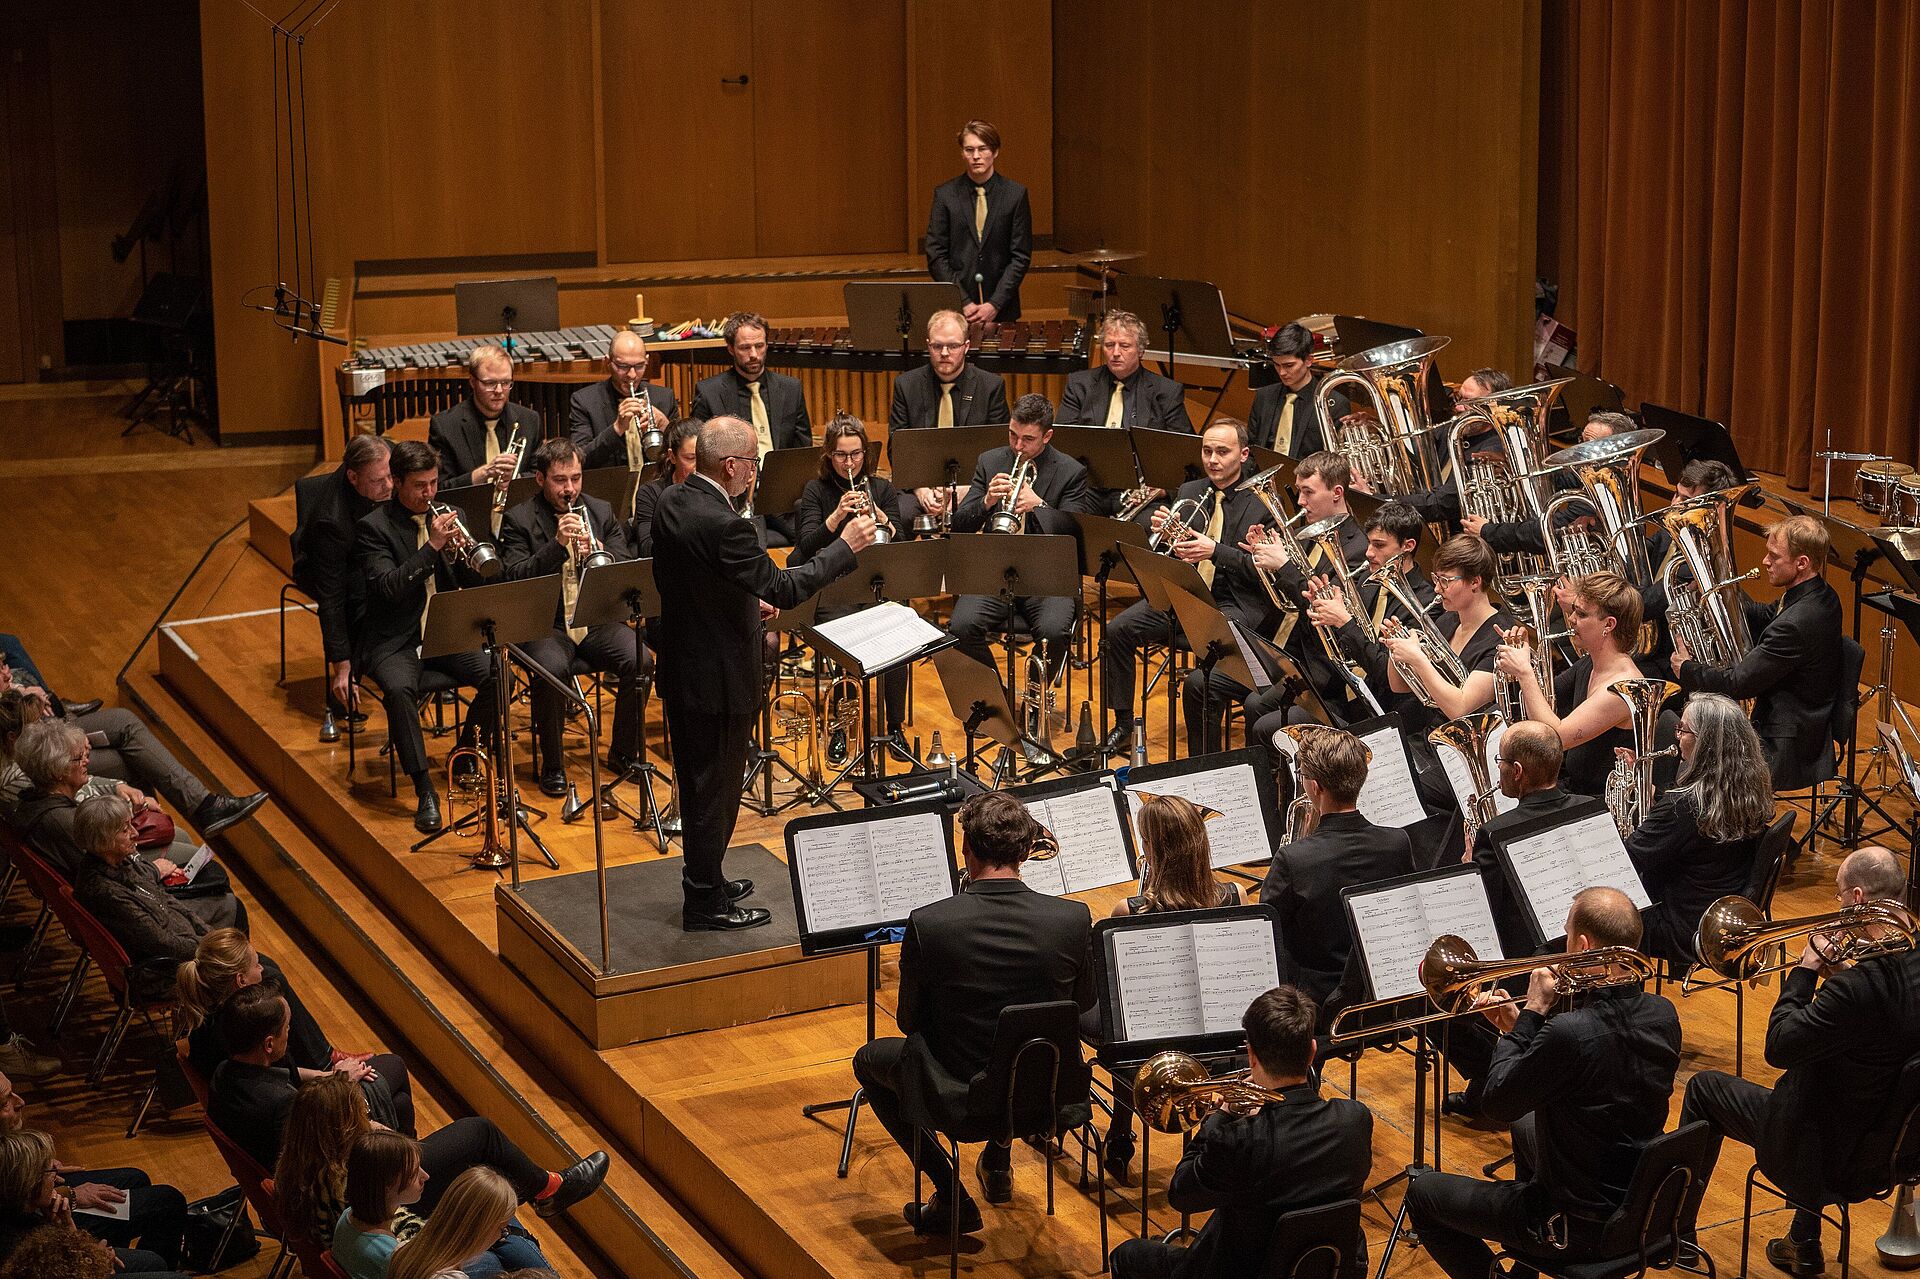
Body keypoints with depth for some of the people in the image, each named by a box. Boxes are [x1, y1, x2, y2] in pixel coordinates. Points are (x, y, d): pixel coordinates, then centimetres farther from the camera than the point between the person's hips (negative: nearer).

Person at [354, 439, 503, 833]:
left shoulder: (450, 517, 10)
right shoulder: (374, 527, -5)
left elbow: (475, 579, 9)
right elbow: (388, 586, -19)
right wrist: (432, 546, -24)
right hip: (396, 640, -4)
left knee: (497, 675, -21)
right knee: (399, 688, -35)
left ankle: (467, 755, 6)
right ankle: (425, 791, -28)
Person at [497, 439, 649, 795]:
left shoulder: (601, 512, 11)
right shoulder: (518, 520, 0)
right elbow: (516, 578, -12)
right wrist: (557, 544, -23)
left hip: (597, 620, 3)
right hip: (545, 625, -3)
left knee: (640, 661, -23)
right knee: (551, 669, -34)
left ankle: (624, 753, -3)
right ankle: (552, 764, -13)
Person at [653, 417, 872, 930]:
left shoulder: (672, 503, 1)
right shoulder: (722, 525, -28)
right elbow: (785, 588, -24)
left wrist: (743, 600, 14)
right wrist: (846, 546, -15)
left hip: (681, 667, 9)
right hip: (720, 679, -9)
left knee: (699, 781, 21)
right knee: (715, 787, 4)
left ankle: (704, 879, 36)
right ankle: (706, 902, 16)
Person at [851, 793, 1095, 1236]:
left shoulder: (927, 924, -21)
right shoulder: (1073, 919, -16)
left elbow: (909, 1021, -7)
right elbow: (1083, 1003, 2)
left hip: (959, 1096, -4)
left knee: (869, 1060, 27)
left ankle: (951, 1197, 19)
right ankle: (997, 1165, 44)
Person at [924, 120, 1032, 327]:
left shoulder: (1016, 194, 1)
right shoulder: (944, 194, 2)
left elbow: (1021, 256, -1)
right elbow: (935, 256, -1)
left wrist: (995, 305, -11)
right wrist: (963, 304, -10)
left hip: (1001, 311, 0)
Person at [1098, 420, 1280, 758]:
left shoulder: (1263, 502, -2)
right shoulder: (1188, 493, 14)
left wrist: (1215, 551, -25)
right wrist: (1158, 527, -8)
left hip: (1234, 604, -5)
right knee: (1117, 631, -16)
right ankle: (1122, 728, -4)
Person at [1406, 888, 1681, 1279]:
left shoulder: (1570, 1033, -32)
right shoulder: (1664, 1016, -8)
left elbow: (1496, 1103, -18)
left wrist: (1533, 1011, -11)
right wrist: (1520, 1027, 6)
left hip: (1582, 1228, -8)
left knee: (1422, 1192, 9)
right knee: (1527, 1124, 36)